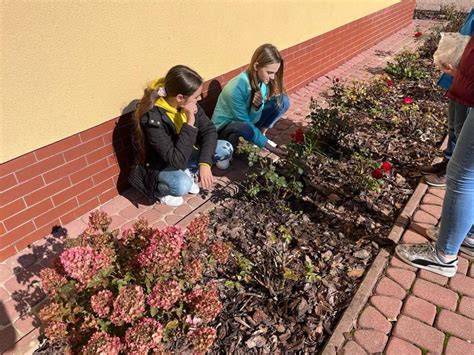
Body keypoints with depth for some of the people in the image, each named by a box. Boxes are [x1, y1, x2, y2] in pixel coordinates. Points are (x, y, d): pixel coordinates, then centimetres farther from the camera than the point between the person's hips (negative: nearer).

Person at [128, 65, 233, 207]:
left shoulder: (187, 103, -17)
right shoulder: (152, 118, -35)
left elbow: (209, 130, -10)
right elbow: (177, 161, -38)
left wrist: (204, 163, -24)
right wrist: (190, 122, -41)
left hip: (183, 154, 6)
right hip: (157, 165, -6)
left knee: (225, 149, -9)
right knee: (182, 185, -36)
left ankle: (187, 172, 7)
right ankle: (158, 190, -2)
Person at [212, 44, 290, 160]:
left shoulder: (263, 81, -13)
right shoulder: (236, 87, -33)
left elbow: (252, 119, -11)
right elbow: (245, 122, -25)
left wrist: (257, 107, -34)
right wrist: (267, 144, -24)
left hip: (248, 121, 7)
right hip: (225, 127, -6)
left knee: (282, 101, -11)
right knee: (245, 128, -43)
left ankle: (261, 134, 5)